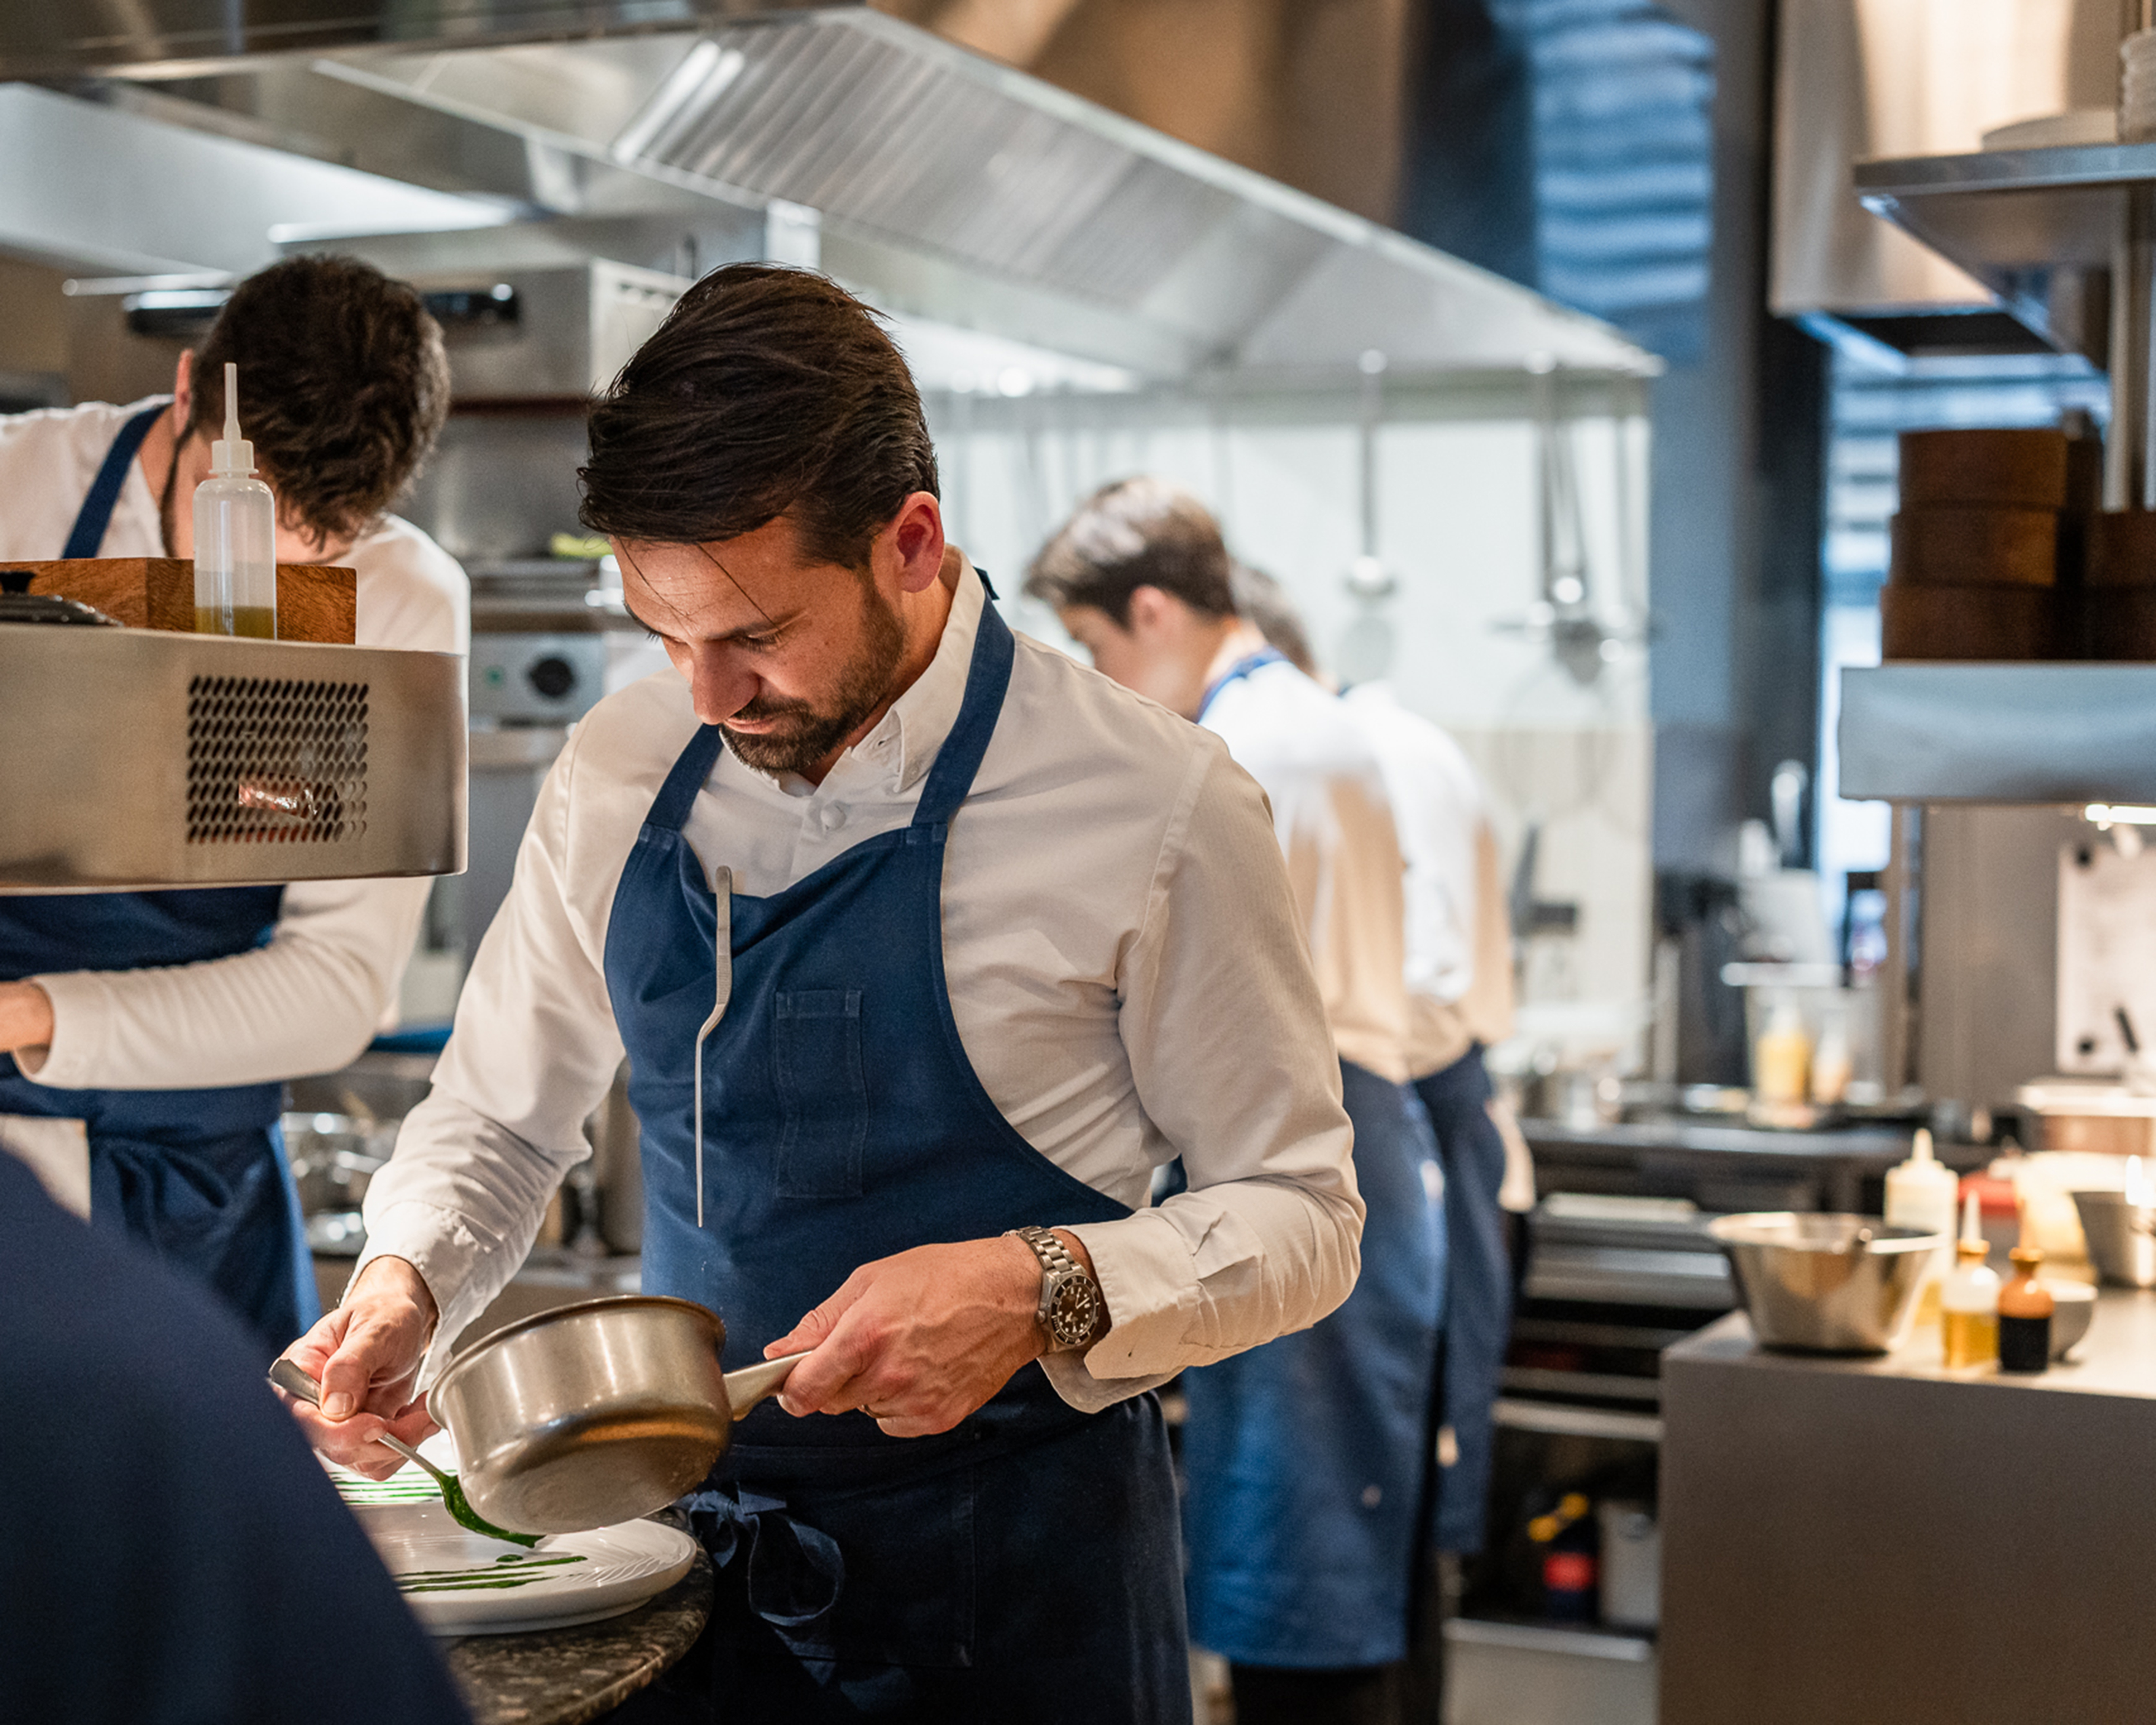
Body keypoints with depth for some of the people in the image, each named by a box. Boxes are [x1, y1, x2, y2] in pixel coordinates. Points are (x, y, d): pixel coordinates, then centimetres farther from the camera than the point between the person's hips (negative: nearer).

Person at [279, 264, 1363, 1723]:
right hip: (694, 1543, 4)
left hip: (1015, 1593, -4)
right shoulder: (620, 776, -2)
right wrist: (403, 1283, -9)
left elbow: (1302, 1217, -8)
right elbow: (499, 1119, 11)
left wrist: (1045, 1292, -25)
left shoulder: (1157, 810, -15)